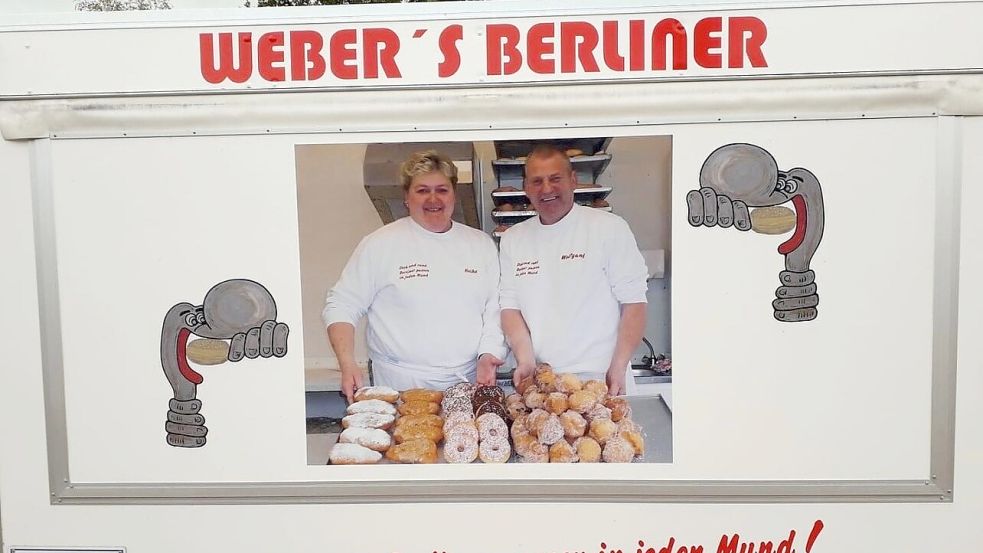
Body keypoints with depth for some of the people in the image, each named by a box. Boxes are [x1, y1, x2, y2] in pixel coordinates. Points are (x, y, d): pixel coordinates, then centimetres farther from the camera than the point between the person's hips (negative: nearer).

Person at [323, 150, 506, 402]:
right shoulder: (380, 244, 0)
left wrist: (488, 354, -6)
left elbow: (495, 309, 10)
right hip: (402, 384, -2)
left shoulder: (481, 244, 11)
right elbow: (342, 307, 0)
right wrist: (348, 365, -12)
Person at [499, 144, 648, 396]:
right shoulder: (513, 239, 10)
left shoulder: (610, 228, -2)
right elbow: (510, 306, 8)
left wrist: (618, 369, -10)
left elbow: (633, 302, -4)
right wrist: (526, 360, -6)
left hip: (599, 378, -3)